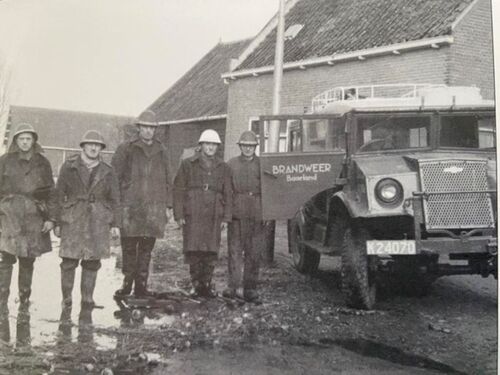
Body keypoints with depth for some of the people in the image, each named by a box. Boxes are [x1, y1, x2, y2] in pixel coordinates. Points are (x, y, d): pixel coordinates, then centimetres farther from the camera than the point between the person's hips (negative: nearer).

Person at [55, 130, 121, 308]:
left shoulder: (107, 172, 9)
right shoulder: (69, 167, 5)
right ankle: (66, 297, 9)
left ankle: (87, 298, 12)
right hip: (73, 220, -1)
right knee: (69, 261, -5)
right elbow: (59, 195, 5)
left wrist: (115, 223, 4)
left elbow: (114, 199, 11)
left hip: (98, 221, 1)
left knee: (92, 262, 2)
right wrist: (57, 222, 1)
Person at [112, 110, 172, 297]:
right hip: (130, 206, -2)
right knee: (129, 248, 2)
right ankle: (127, 282, 15)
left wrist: (167, 205, 11)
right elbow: (114, 176, 1)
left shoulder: (161, 151, 13)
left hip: (154, 208, 2)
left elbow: (167, 180, 16)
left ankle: (141, 284, 13)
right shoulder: (126, 148, 3)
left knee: (146, 249, 5)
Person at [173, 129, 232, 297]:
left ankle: (206, 285, 11)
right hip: (192, 215, -2)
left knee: (211, 252, 0)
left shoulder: (223, 168, 11)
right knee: (194, 251, -3)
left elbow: (227, 194, 11)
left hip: (213, 217, 2)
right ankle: (196, 285, 9)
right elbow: (178, 189, 3)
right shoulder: (188, 164, 5)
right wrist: (179, 215, -4)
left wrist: (225, 217, 4)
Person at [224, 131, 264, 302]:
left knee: (254, 252, 1)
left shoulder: (262, 164, 9)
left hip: (257, 214, 0)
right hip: (236, 213, 0)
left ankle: (250, 288, 8)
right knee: (234, 250, -2)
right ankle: (233, 286, 4)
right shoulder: (231, 164, 11)